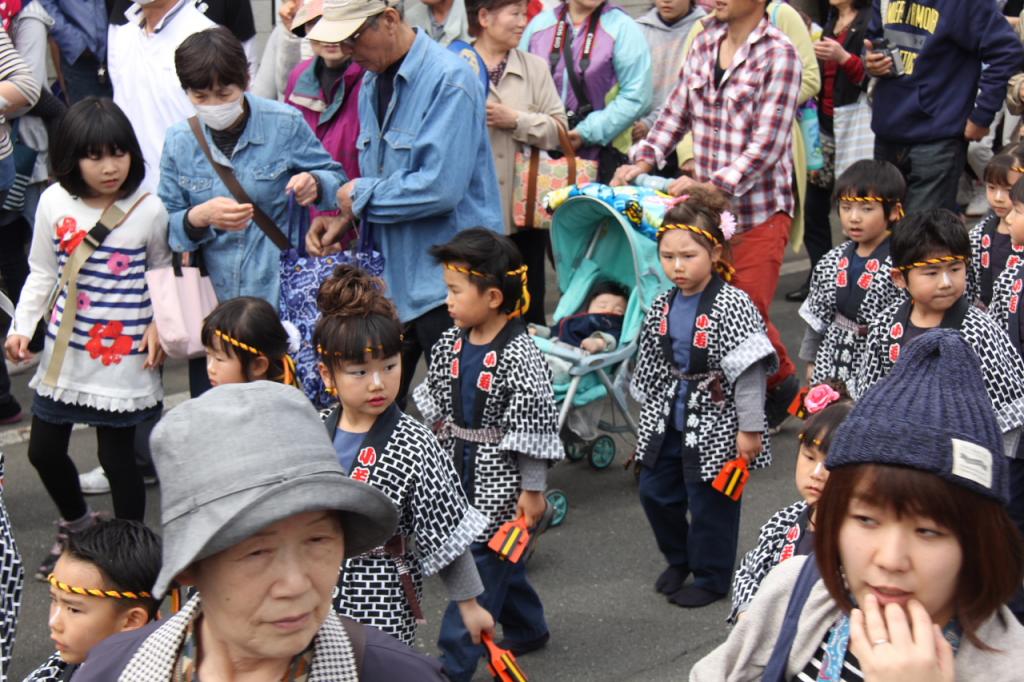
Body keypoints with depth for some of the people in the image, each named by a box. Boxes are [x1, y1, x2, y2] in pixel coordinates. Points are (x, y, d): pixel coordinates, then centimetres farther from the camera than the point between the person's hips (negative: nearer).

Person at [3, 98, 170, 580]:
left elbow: (163, 272, 6)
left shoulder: (148, 209, -8)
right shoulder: (54, 203, -3)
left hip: (122, 355, -3)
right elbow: (42, 273, 7)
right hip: (65, 351, 4)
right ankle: (76, 527, 42)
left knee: (117, 455, 1)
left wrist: (158, 325, -6)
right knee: (43, 450, 13)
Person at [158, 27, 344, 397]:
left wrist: (314, 185, -20)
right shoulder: (179, 141, 2)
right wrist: (199, 218, -19)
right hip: (210, 301, 2)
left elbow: (335, 178, 4)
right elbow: (165, 227, 3)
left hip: (278, 297, -2)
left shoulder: (284, 123, -4)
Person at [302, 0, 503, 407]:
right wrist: (346, 219, 4)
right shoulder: (372, 83, 12)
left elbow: (439, 187, -25)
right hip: (390, 278, 8)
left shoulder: (448, 80, -16)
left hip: (443, 282, -8)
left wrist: (361, 195, -11)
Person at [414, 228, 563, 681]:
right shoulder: (452, 343, 1)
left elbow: (533, 426, -19)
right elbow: (436, 403, 15)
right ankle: (527, 629, 39)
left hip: (499, 477, -8)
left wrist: (532, 490, -17)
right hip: (461, 466, 8)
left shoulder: (519, 356, -22)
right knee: (501, 556, 20)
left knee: (481, 560, -4)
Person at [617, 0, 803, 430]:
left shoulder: (778, 53, -12)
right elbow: (678, 111, 15)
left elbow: (768, 143, -18)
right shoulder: (706, 41, 8)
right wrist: (645, 160, 3)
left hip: (759, 209, -6)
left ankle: (781, 384, 24)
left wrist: (715, 184, -25)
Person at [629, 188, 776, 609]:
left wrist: (750, 429, -19)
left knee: (710, 503, 5)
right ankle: (680, 559, 38)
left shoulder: (732, 306, -20)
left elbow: (749, 371, -20)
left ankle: (710, 578, 24)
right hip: (670, 421, 7)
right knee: (655, 491, 15)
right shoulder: (663, 305, 2)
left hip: (714, 424, -7)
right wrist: (650, 415, 18)